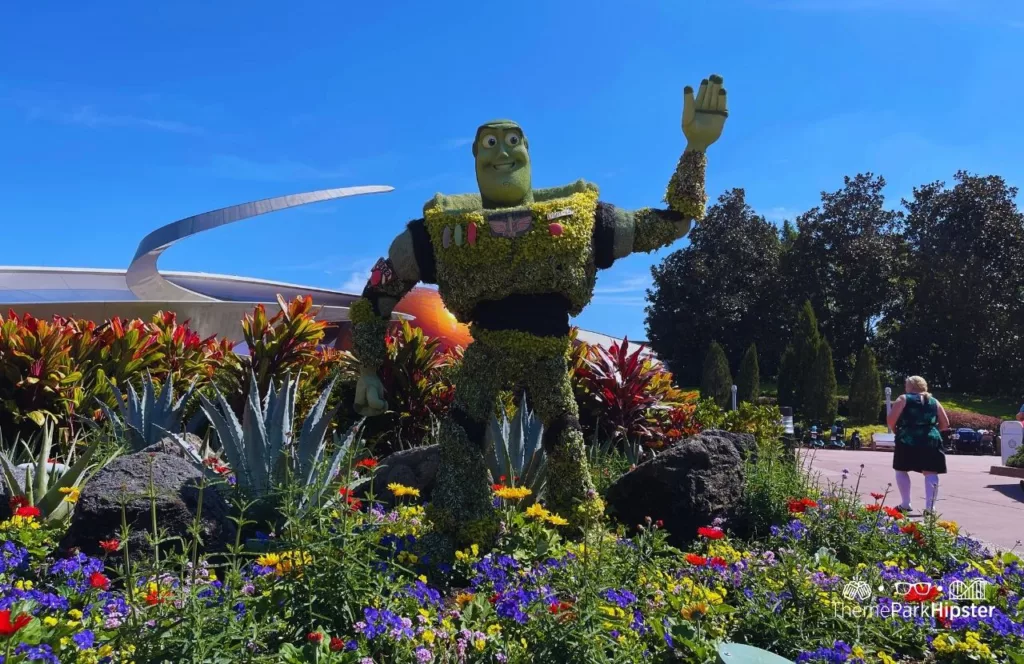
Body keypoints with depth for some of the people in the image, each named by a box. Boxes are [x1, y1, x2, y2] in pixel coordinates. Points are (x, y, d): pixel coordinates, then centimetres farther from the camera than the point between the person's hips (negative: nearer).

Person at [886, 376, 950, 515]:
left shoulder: (903, 399, 3)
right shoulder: (934, 401, 15)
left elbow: (891, 421, -5)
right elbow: (945, 424, 14)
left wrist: (897, 431, 12)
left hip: (907, 441, -3)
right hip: (931, 441, 3)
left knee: (901, 470, 12)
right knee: (930, 473, 5)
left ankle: (905, 504, 11)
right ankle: (929, 506, -1)